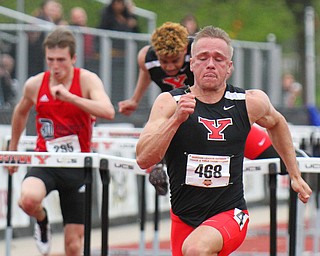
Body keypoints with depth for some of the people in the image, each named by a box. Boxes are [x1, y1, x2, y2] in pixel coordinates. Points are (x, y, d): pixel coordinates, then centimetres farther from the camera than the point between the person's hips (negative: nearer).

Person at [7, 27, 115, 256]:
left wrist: (69, 97, -35)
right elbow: (21, 112, 20)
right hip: (45, 162, 1)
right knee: (28, 199, -33)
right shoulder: (35, 84, -2)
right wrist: (13, 149, 29)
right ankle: (42, 221, 4)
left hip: (78, 166, -1)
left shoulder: (87, 80, -10)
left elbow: (108, 112, -28)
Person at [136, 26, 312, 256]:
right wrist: (176, 119, -29)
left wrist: (295, 176, 25)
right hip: (184, 218, 2)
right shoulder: (169, 103, -7)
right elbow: (143, 159, -18)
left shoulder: (250, 103, -3)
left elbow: (276, 123, 21)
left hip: (230, 213, -2)